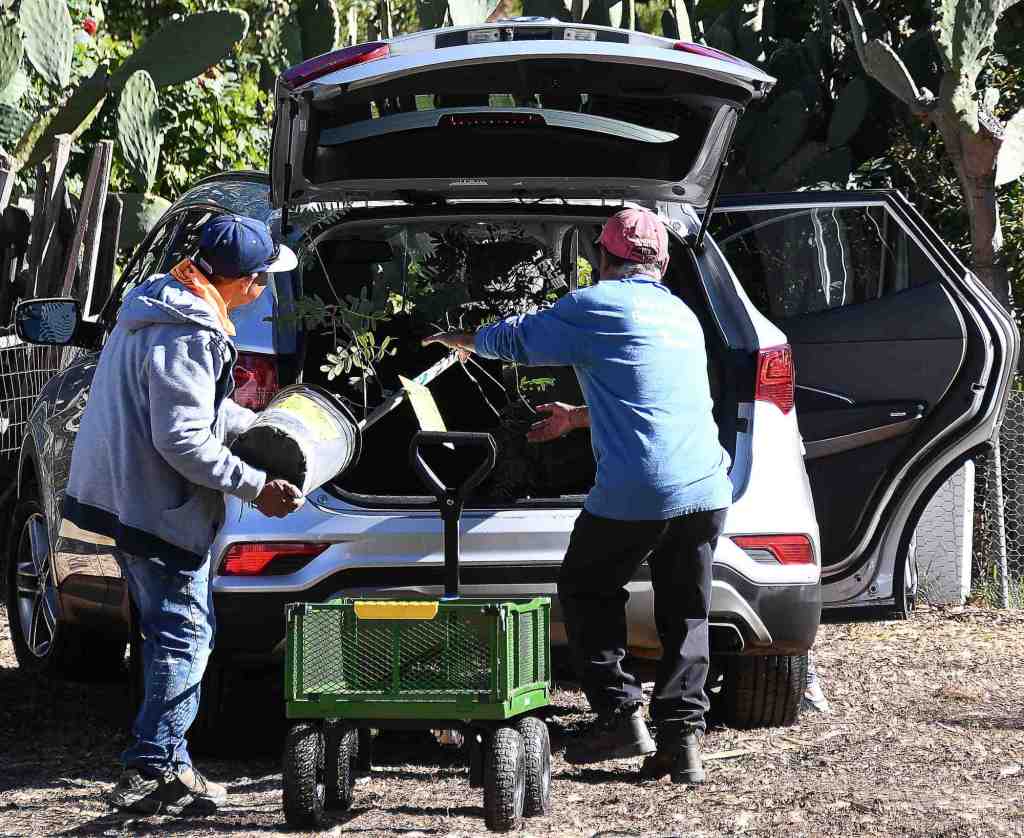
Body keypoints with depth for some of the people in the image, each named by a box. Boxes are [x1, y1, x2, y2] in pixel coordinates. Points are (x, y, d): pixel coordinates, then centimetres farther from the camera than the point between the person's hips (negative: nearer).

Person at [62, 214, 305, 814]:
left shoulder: (156, 303, 12)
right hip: (158, 508, -10)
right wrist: (256, 487, -19)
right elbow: (182, 440, -24)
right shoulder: (189, 335, -22)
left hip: (116, 492, 10)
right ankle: (151, 772, -7)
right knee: (185, 635, -4)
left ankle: (169, 765, 24)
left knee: (172, 632, 19)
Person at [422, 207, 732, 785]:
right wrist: (577, 418, 44)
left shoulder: (596, 305, 0)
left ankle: (620, 716, 6)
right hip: (707, 489, 5)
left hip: (635, 493, -5)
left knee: (586, 591, 14)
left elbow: (515, 339, 12)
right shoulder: (683, 316, 21)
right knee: (685, 614, 13)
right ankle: (683, 734, 2)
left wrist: (463, 340, 32)